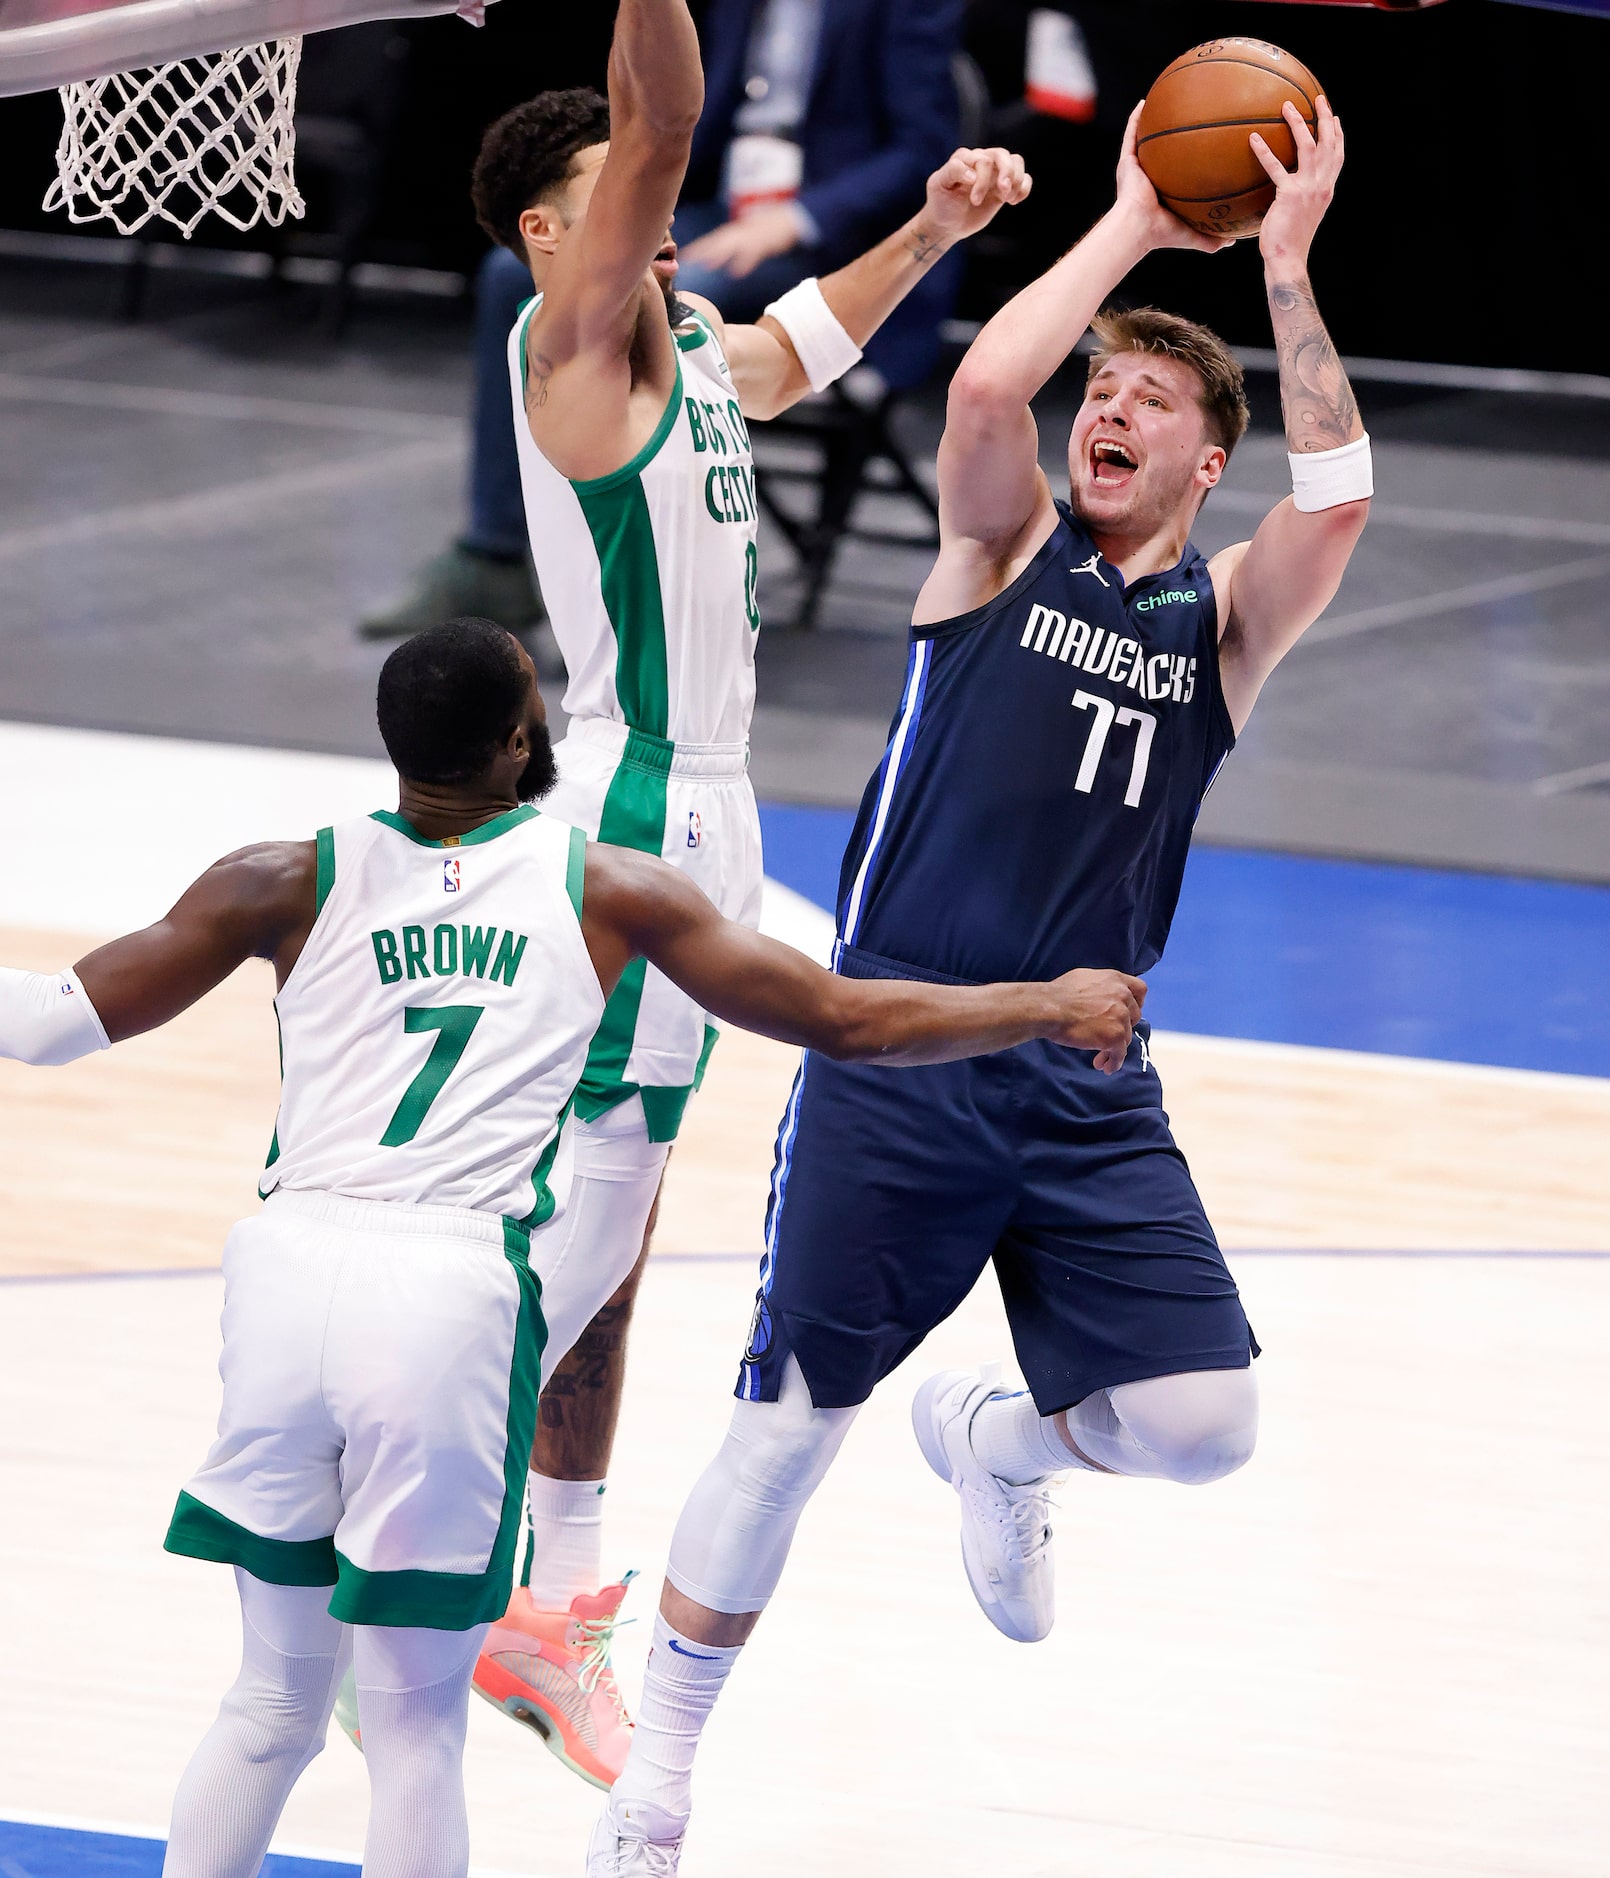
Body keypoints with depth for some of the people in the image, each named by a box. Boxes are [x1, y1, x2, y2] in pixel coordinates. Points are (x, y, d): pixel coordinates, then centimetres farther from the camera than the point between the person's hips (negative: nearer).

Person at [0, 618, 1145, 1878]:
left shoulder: (294, 884, 11)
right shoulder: (606, 891, 9)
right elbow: (846, 1022, 13)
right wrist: (1055, 1009, 25)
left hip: (290, 1266, 2)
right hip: (454, 1295, -2)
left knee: (275, 1700, 18)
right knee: (414, 1725, 6)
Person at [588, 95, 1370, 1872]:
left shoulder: (1224, 619, 9)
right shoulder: (1006, 543, 6)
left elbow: (1334, 504, -11)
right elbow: (983, 387, -15)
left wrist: (1286, 269, -12)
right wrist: (1126, 228, -8)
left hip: (1088, 1088, 2)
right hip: (898, 1054, -2)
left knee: (1204, 1424, -10)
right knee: (786, 1427, -3)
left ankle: (995, 1444, 26)